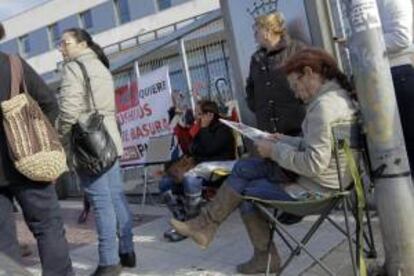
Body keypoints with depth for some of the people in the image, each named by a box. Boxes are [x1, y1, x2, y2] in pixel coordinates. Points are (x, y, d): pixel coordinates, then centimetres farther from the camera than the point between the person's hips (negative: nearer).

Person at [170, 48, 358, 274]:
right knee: (243, 169, 6)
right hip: (319, 179, 10)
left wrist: (275, 151, -16)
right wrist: (285, 141, 8)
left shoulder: (323, 105, -24)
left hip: (316, 188, -9)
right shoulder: (338, 95, 9)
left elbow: (314, 163, -29)